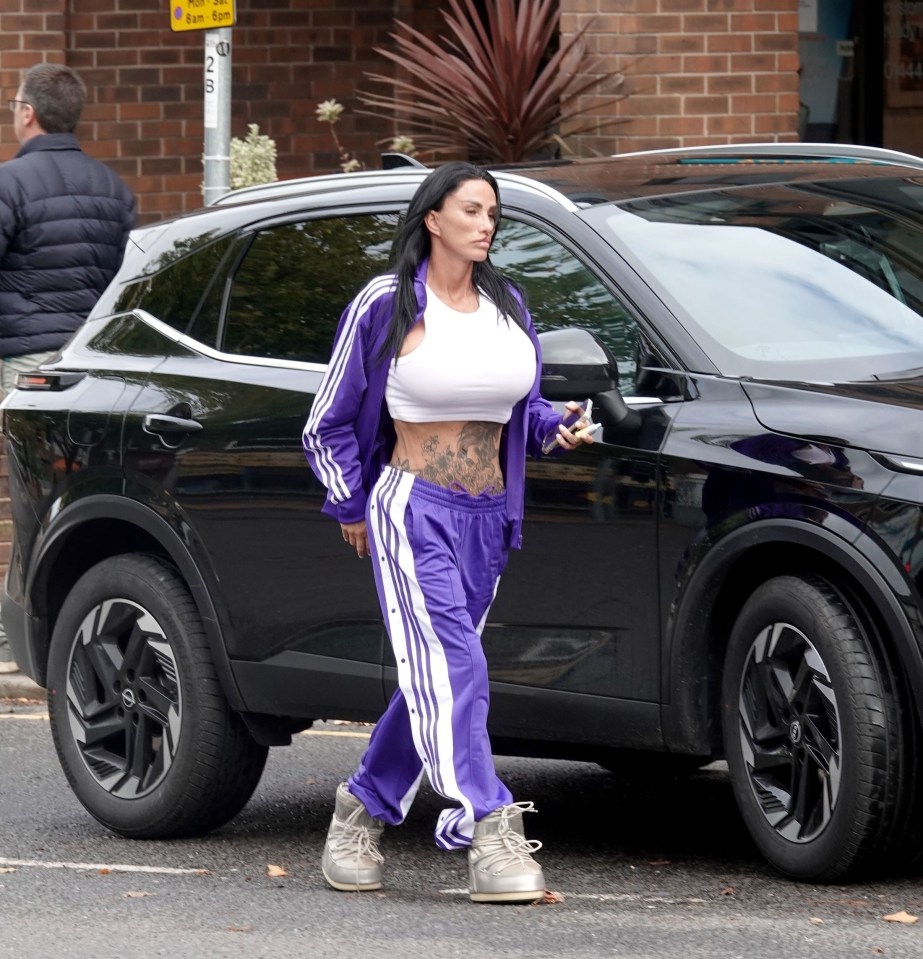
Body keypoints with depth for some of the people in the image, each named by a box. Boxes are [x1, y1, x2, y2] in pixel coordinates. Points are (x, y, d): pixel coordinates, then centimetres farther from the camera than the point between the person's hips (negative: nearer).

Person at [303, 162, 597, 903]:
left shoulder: (507, 306, 12)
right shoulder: (387, 305, -3)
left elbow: (522, 408, 23)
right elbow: (329, 425, 4)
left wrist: (558, 426, 2)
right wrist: (354, 509, 2)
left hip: (489, 518, 6)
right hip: (414, 509, -6)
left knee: (432, 676, 10)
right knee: (449, 667, -17)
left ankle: (364, 810, 27)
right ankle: (492, 837, -25)